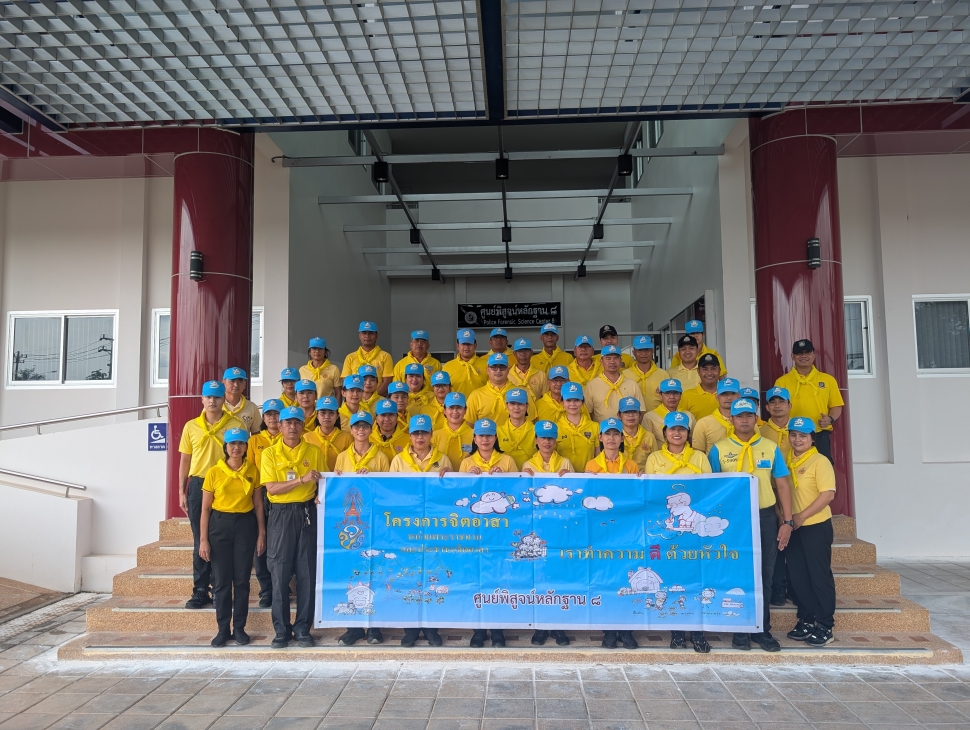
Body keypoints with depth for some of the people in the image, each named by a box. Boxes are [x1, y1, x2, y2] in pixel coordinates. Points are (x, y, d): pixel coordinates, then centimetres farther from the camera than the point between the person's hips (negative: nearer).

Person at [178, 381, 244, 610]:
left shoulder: (236, 425, 0)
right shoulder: (191, 426, 7)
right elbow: (184, 461, 11)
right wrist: (182, 492, 7)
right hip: (198, 485, 2)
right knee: (200, 539, 6)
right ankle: (200, 591, 13)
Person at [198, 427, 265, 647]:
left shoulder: (253, 470, 2)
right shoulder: (214, 472, -2)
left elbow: (258, 504, 6)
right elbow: (205, 508, 0)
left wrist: (261, 533, 2)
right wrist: (203, 539, -4)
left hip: (245, 525, 1)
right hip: (219, 525, -1)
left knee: (242, 579, 5)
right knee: (221, 580, 4)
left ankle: (239, 628, 16)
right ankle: (223, 629, 16)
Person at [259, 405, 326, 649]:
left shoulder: (314, 452, 6)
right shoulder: (269, 453, 2)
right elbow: (271, 488, -7)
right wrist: (301, 479, -18)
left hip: (307, 514, 1)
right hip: (280, 515, -1)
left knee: (307, 573, 3)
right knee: (280, 574, 2)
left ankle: (303, 628, 14)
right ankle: (282, 630, 13)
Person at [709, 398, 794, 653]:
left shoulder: (771, 448, 5)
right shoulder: (719, 449, 1)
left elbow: (782, 486, 6)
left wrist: (787, 521, 0)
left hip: (765, 517, 1)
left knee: (764, 576, 7)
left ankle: (762, 630, 20)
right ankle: (740, 630, 17)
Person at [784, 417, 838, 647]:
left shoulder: (820, 461, -9)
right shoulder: (787, 461, 8)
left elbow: (828, 494, -17)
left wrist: (802, 516, -18)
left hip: (816, 526, -6)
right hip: (793, 528, 6)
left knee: (820, 576, 2)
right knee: (798, 576, 11)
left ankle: (825, 627, 12)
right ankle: (806, 621, 23)